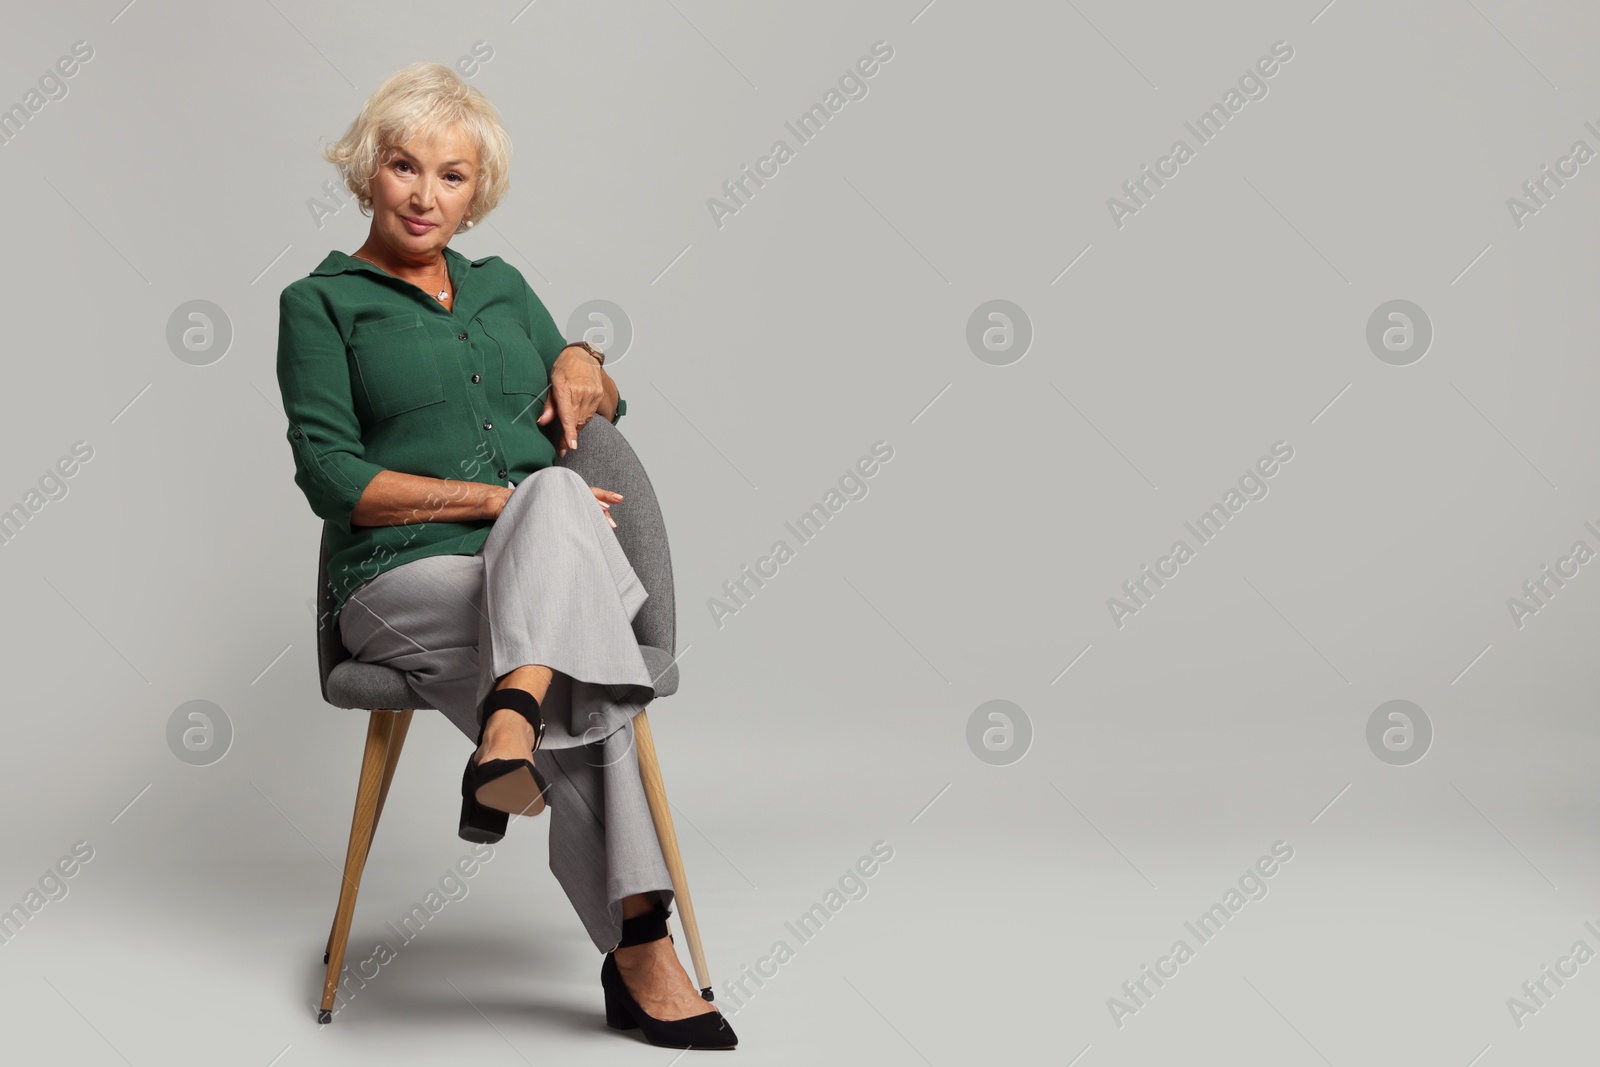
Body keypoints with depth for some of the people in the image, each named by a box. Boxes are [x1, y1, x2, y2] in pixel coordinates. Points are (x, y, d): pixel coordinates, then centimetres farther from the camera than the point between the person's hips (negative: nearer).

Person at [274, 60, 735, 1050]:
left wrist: (582, 360, 5)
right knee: (589, 699, -34)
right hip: (405, 577, -4)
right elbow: (334, 478, -4)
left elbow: (600, 409, 30)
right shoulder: (321, 302, 9)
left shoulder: (502, 286, 23)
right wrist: (504, 501, -12)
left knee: (555, 494, -35)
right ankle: (642, 953, -37)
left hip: (551, 577, 4)